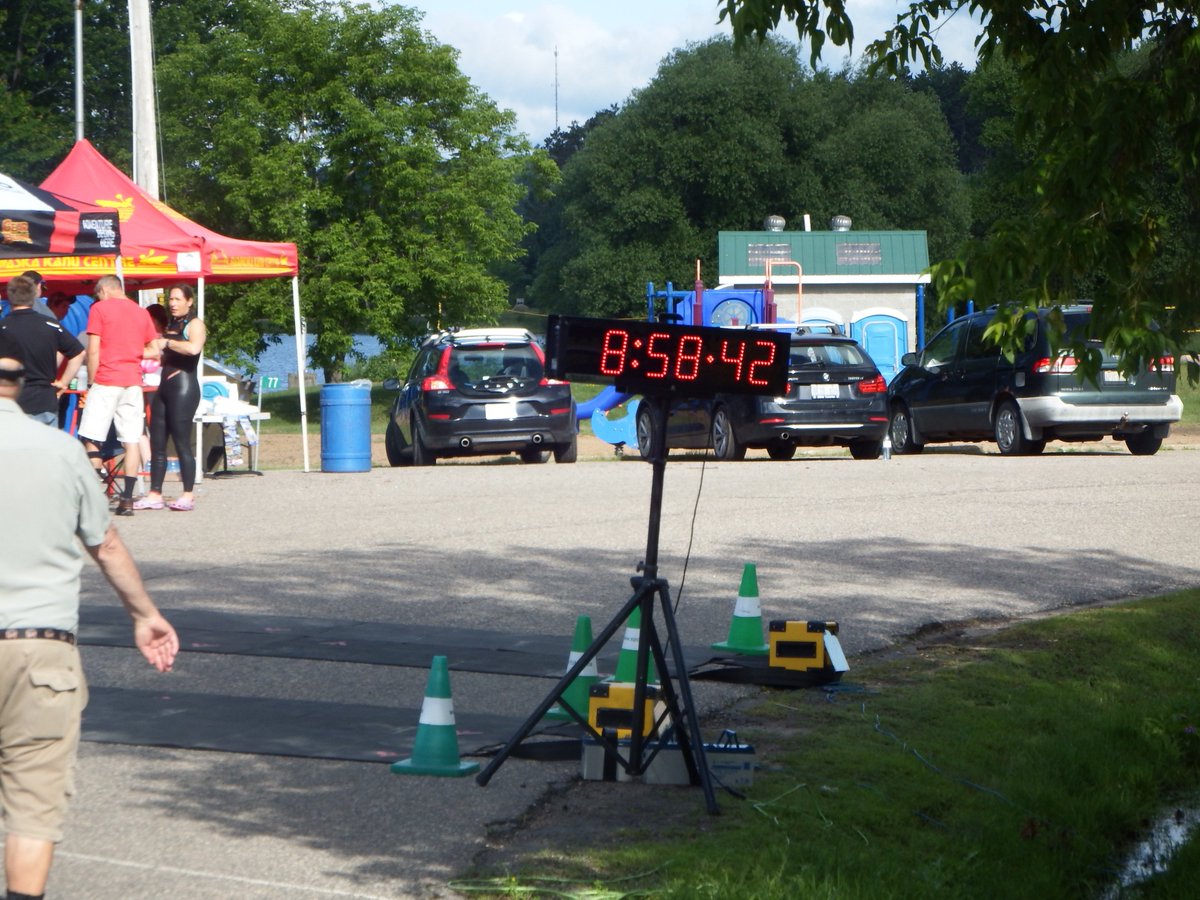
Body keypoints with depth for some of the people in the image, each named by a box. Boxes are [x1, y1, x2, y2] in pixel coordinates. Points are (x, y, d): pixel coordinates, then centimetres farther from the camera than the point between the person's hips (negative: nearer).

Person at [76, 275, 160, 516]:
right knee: (132, 440, 2)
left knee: (92, 440, 0)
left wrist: (91, 382, 1)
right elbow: (154, 351, 12)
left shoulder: (99, 308, -2)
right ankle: (127, 499, 0)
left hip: (106, 381, -5)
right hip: (133, 382, 5)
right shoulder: (141, 312, 12)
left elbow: (93, 351, -7)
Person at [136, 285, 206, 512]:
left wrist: (167, 342, -16)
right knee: (157, 442, 6)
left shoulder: (194, 324, -6)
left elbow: (194, 348, -28)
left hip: (183, 386, -9)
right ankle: (154, 494, 8)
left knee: (181, 441, -8)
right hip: (164, 387, 9)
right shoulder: (171, 325, 20)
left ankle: (188, 495, -3)